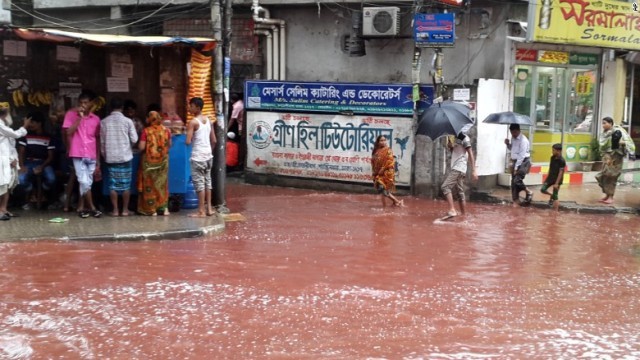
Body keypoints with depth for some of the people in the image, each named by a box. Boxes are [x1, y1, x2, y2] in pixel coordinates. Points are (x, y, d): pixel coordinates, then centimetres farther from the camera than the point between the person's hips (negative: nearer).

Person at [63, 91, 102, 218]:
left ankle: (81, 208, 18)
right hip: (78, 155, -3)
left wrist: (98, 160, 10)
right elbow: (69, 132, -10)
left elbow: (97, 140, 12)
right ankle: (92, 207, 0)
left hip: (91, 156, 3)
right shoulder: (71, 114, 1)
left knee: (87, 183, 7)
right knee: (84, 182, -11)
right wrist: (79, 116, -13)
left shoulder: (96, 119, 9)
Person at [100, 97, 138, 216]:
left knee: (113, 184, 6)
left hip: (110, 157, 1)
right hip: (125, 156, -1)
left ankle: (115, 210, 6)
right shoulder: (128, 121, -5)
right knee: (126, 184, 6)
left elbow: (102, 142, 4)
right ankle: (125, 209, 8)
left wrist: (104, 155, 16)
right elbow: (134, 139, -5)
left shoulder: (104, 122, 0)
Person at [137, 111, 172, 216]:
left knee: (149, 184, 6)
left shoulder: (146, 131, -12)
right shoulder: (166, 130, -3)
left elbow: (141, 147, -13)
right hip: (163, 160, 3)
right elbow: (169, 145, 7)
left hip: (149, 160, -3)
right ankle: (165, 208, 9)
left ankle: (152, 209, 7)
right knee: (162, 183, 12)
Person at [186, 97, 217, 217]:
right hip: (208, 155, 7)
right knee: (207, 181, 13)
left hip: (198, 157, -7)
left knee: (199, 183, -3)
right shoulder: (208, 120, 9)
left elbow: (188, 141, -19)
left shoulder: (193, 122, -12)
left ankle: (201, 211, -1)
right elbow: (214, 140, 11)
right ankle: (209, 208, 17)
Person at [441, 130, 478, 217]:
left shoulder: (464, 137, -8)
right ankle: (463, 215, 12)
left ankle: (452, 210, -23)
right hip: (456, 168, 9)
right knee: (460, 193, 9)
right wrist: (450, 146, 3)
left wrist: (473, 171, -18)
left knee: (445, 187, -16)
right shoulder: (456, 138, 19)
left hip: (458, 169, -9)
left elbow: (470, 154, -12)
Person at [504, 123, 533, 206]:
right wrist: (508, 144, 1)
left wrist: (516, 167, -21)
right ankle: (515, 200, 12)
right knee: (513, 182, 5)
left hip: (523, 162, -8)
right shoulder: (513, 138, 7)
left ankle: (529, 192, 6)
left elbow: (522, 156, -21)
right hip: (516, 161, 8)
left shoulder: (523, 140, -19)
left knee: (517, 181, -18)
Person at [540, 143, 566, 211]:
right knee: (542, 189, -1)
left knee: (555, 197, -3)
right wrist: (546, 179, 14)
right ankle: (551, 196, 27)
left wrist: (557, 183, -21)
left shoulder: (562, 160, -19)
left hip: (557, 180, -7)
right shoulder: (552, 158, 3)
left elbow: (561, 172, -19)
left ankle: (555, 211, 4)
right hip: (550, 178, 7)